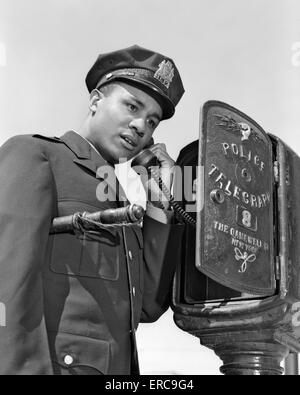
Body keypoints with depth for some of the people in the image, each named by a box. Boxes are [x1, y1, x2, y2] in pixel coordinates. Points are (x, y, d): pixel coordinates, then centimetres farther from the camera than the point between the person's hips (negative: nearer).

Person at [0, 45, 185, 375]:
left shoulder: (122, 198, 18)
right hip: (52, 365, -7)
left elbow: (148, 307, 9)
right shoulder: (31, 154, -1)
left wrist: (160, 205, 6)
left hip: (118, 366, 7)